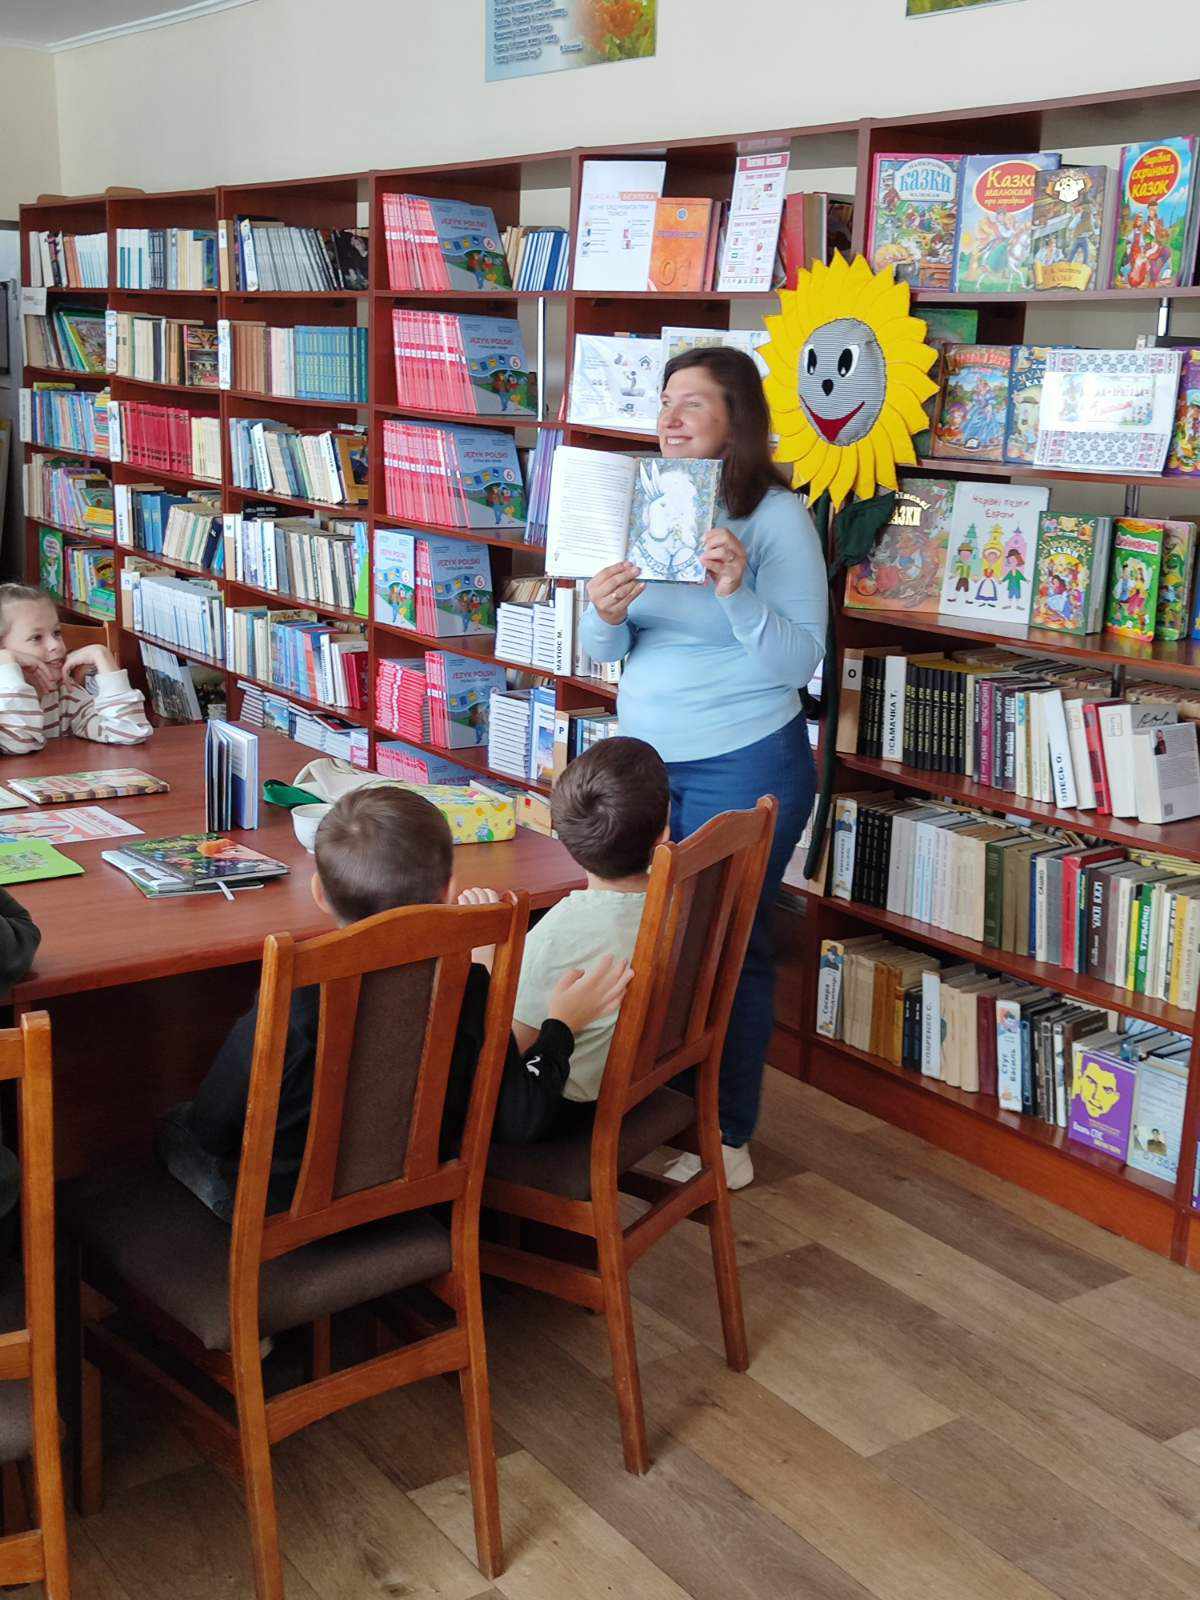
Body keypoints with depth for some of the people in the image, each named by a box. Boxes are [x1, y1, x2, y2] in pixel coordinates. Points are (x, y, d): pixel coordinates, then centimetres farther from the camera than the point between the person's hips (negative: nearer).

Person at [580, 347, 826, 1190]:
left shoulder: (778, 517, -11)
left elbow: (797, 662, -16)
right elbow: (606, 649, 5)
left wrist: (734, 591, -30)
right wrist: (605, 614, -18)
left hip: (743, 766, -6)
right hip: (645, 756, 6)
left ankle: (726, 1141, 19)